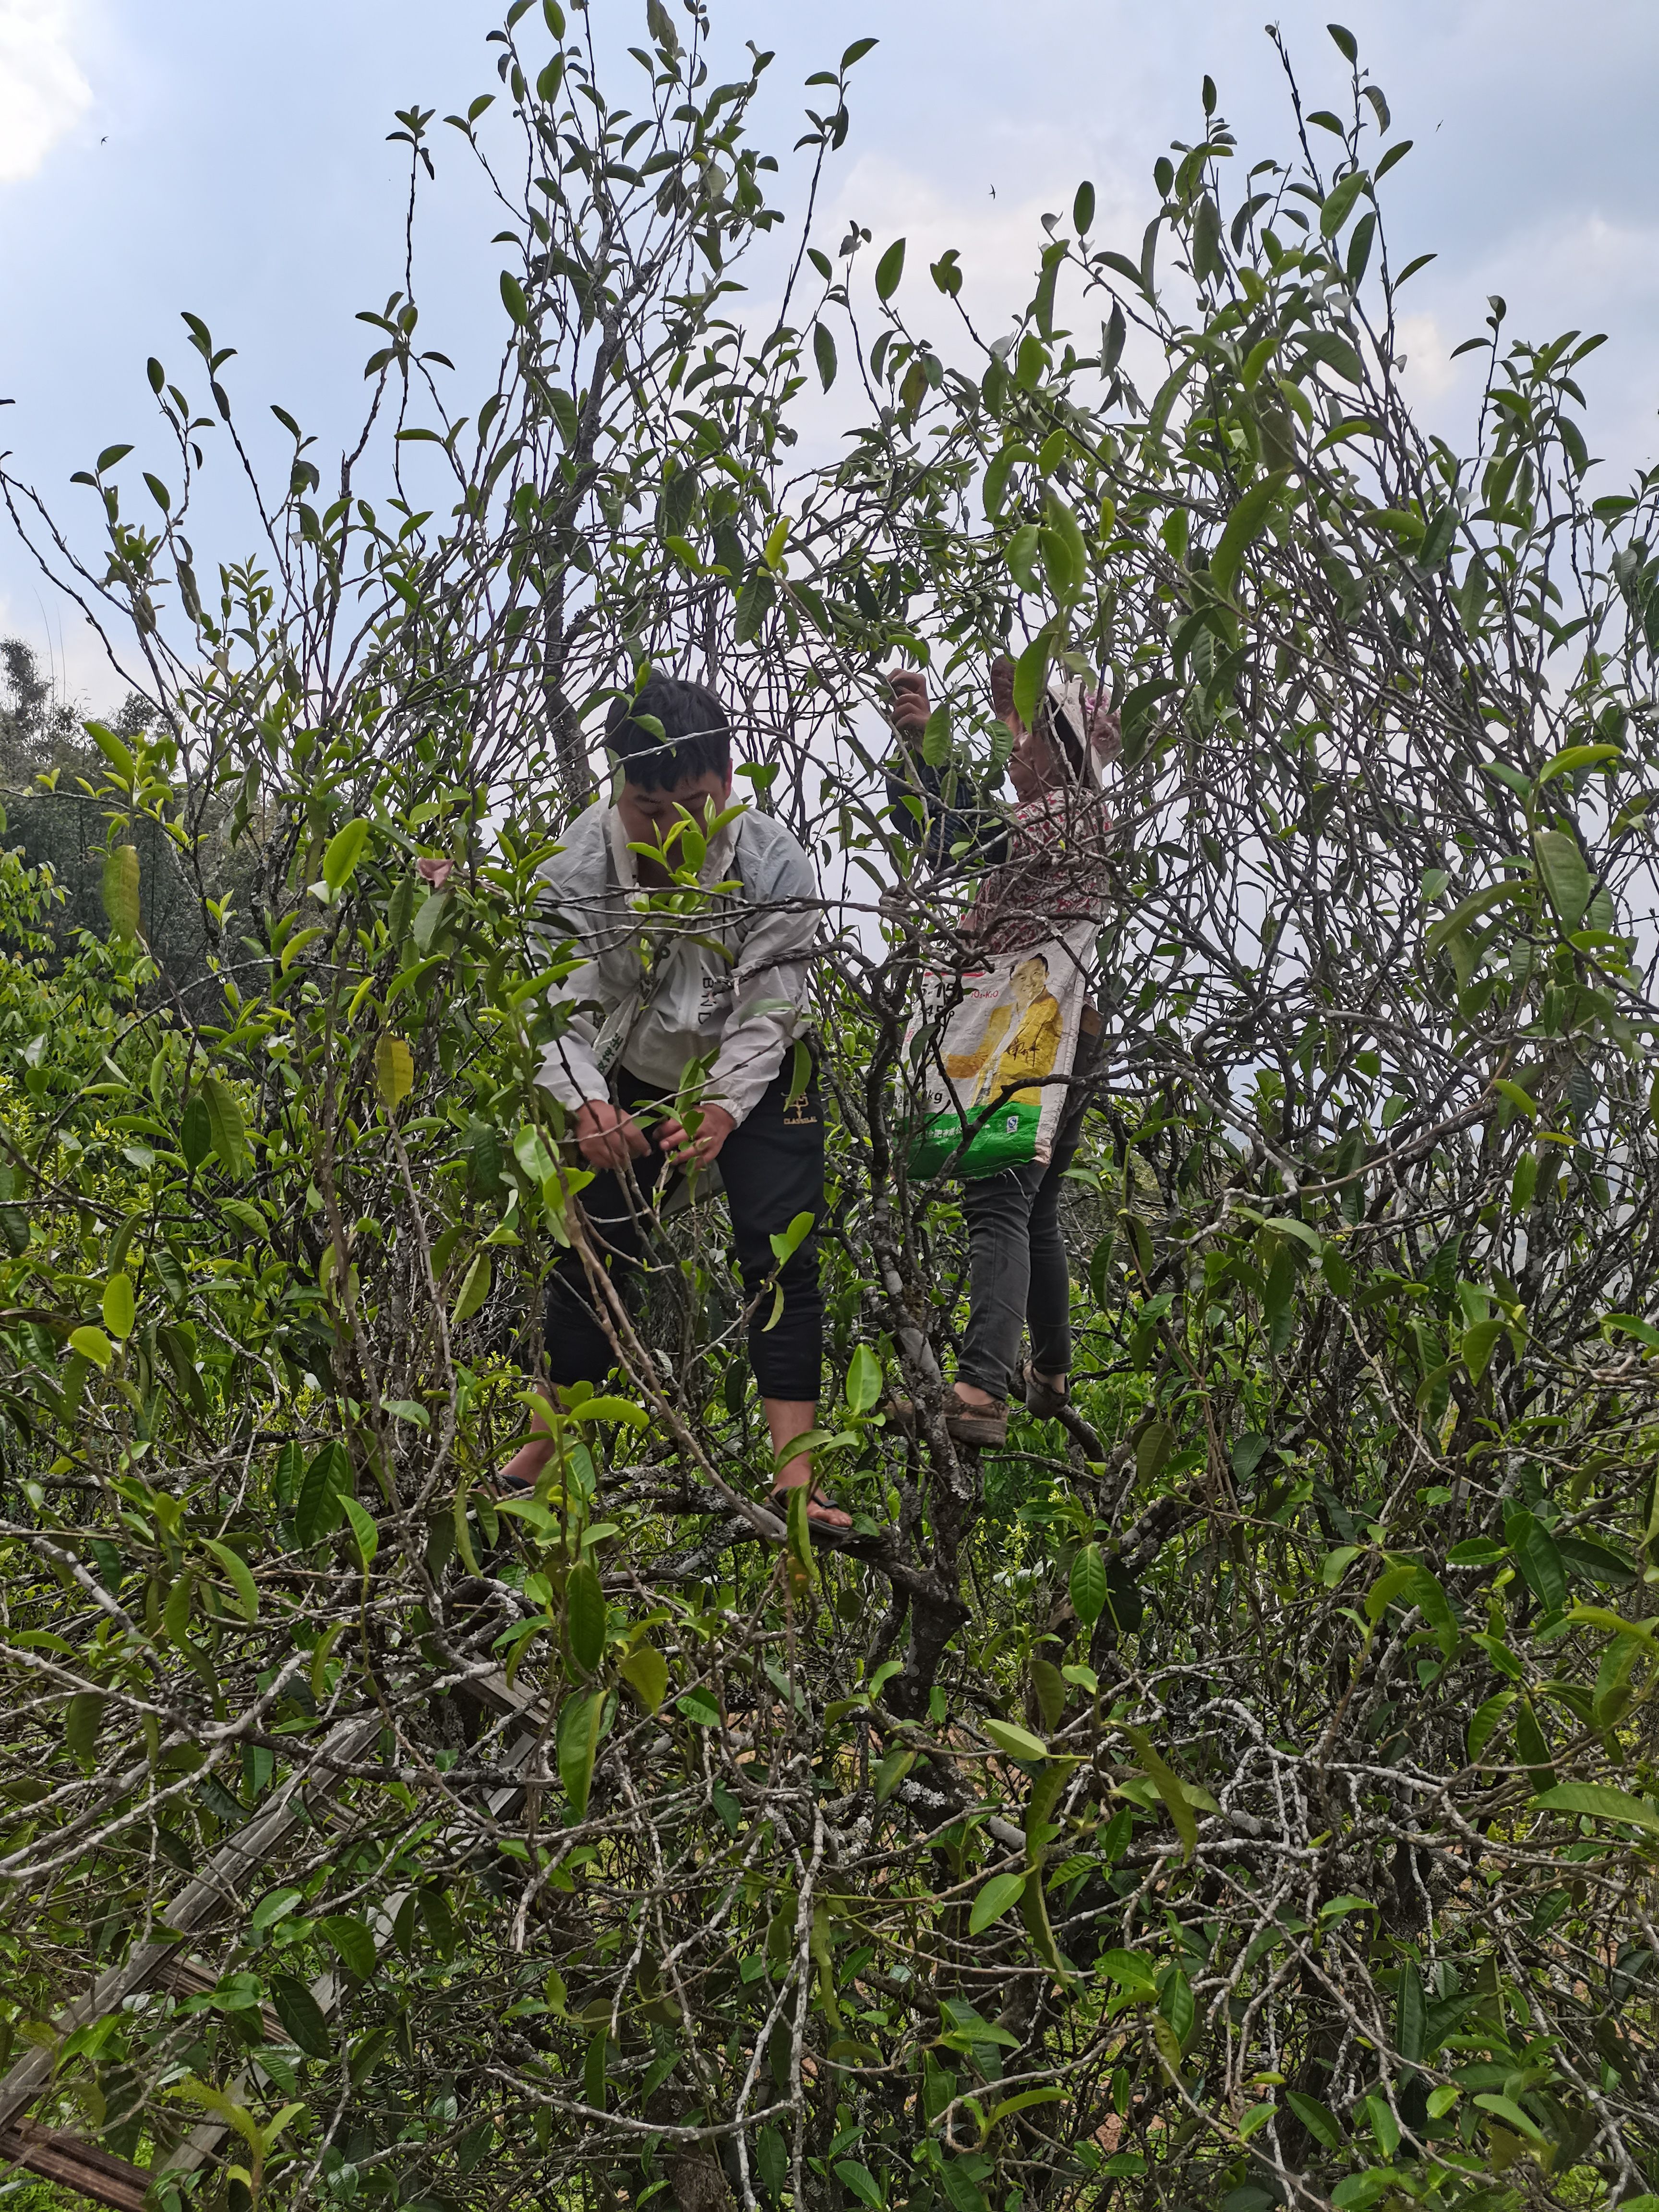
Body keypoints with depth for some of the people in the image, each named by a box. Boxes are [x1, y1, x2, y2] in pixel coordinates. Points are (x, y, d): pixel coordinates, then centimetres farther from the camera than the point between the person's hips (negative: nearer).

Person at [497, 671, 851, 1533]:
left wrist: (724, 1109, -40)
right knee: (591, 1252, 5)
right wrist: (585, 1102, -41)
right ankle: (544, 1451, 22)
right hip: (631, 1080, 2)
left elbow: (768, 1010, -25)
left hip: (755, 1080, -2)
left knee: (781, 1257, -14)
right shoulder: (581, 858, -23)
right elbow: (558, 1000, -23)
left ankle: (795, 1477, -16)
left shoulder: (774, 863, -27)